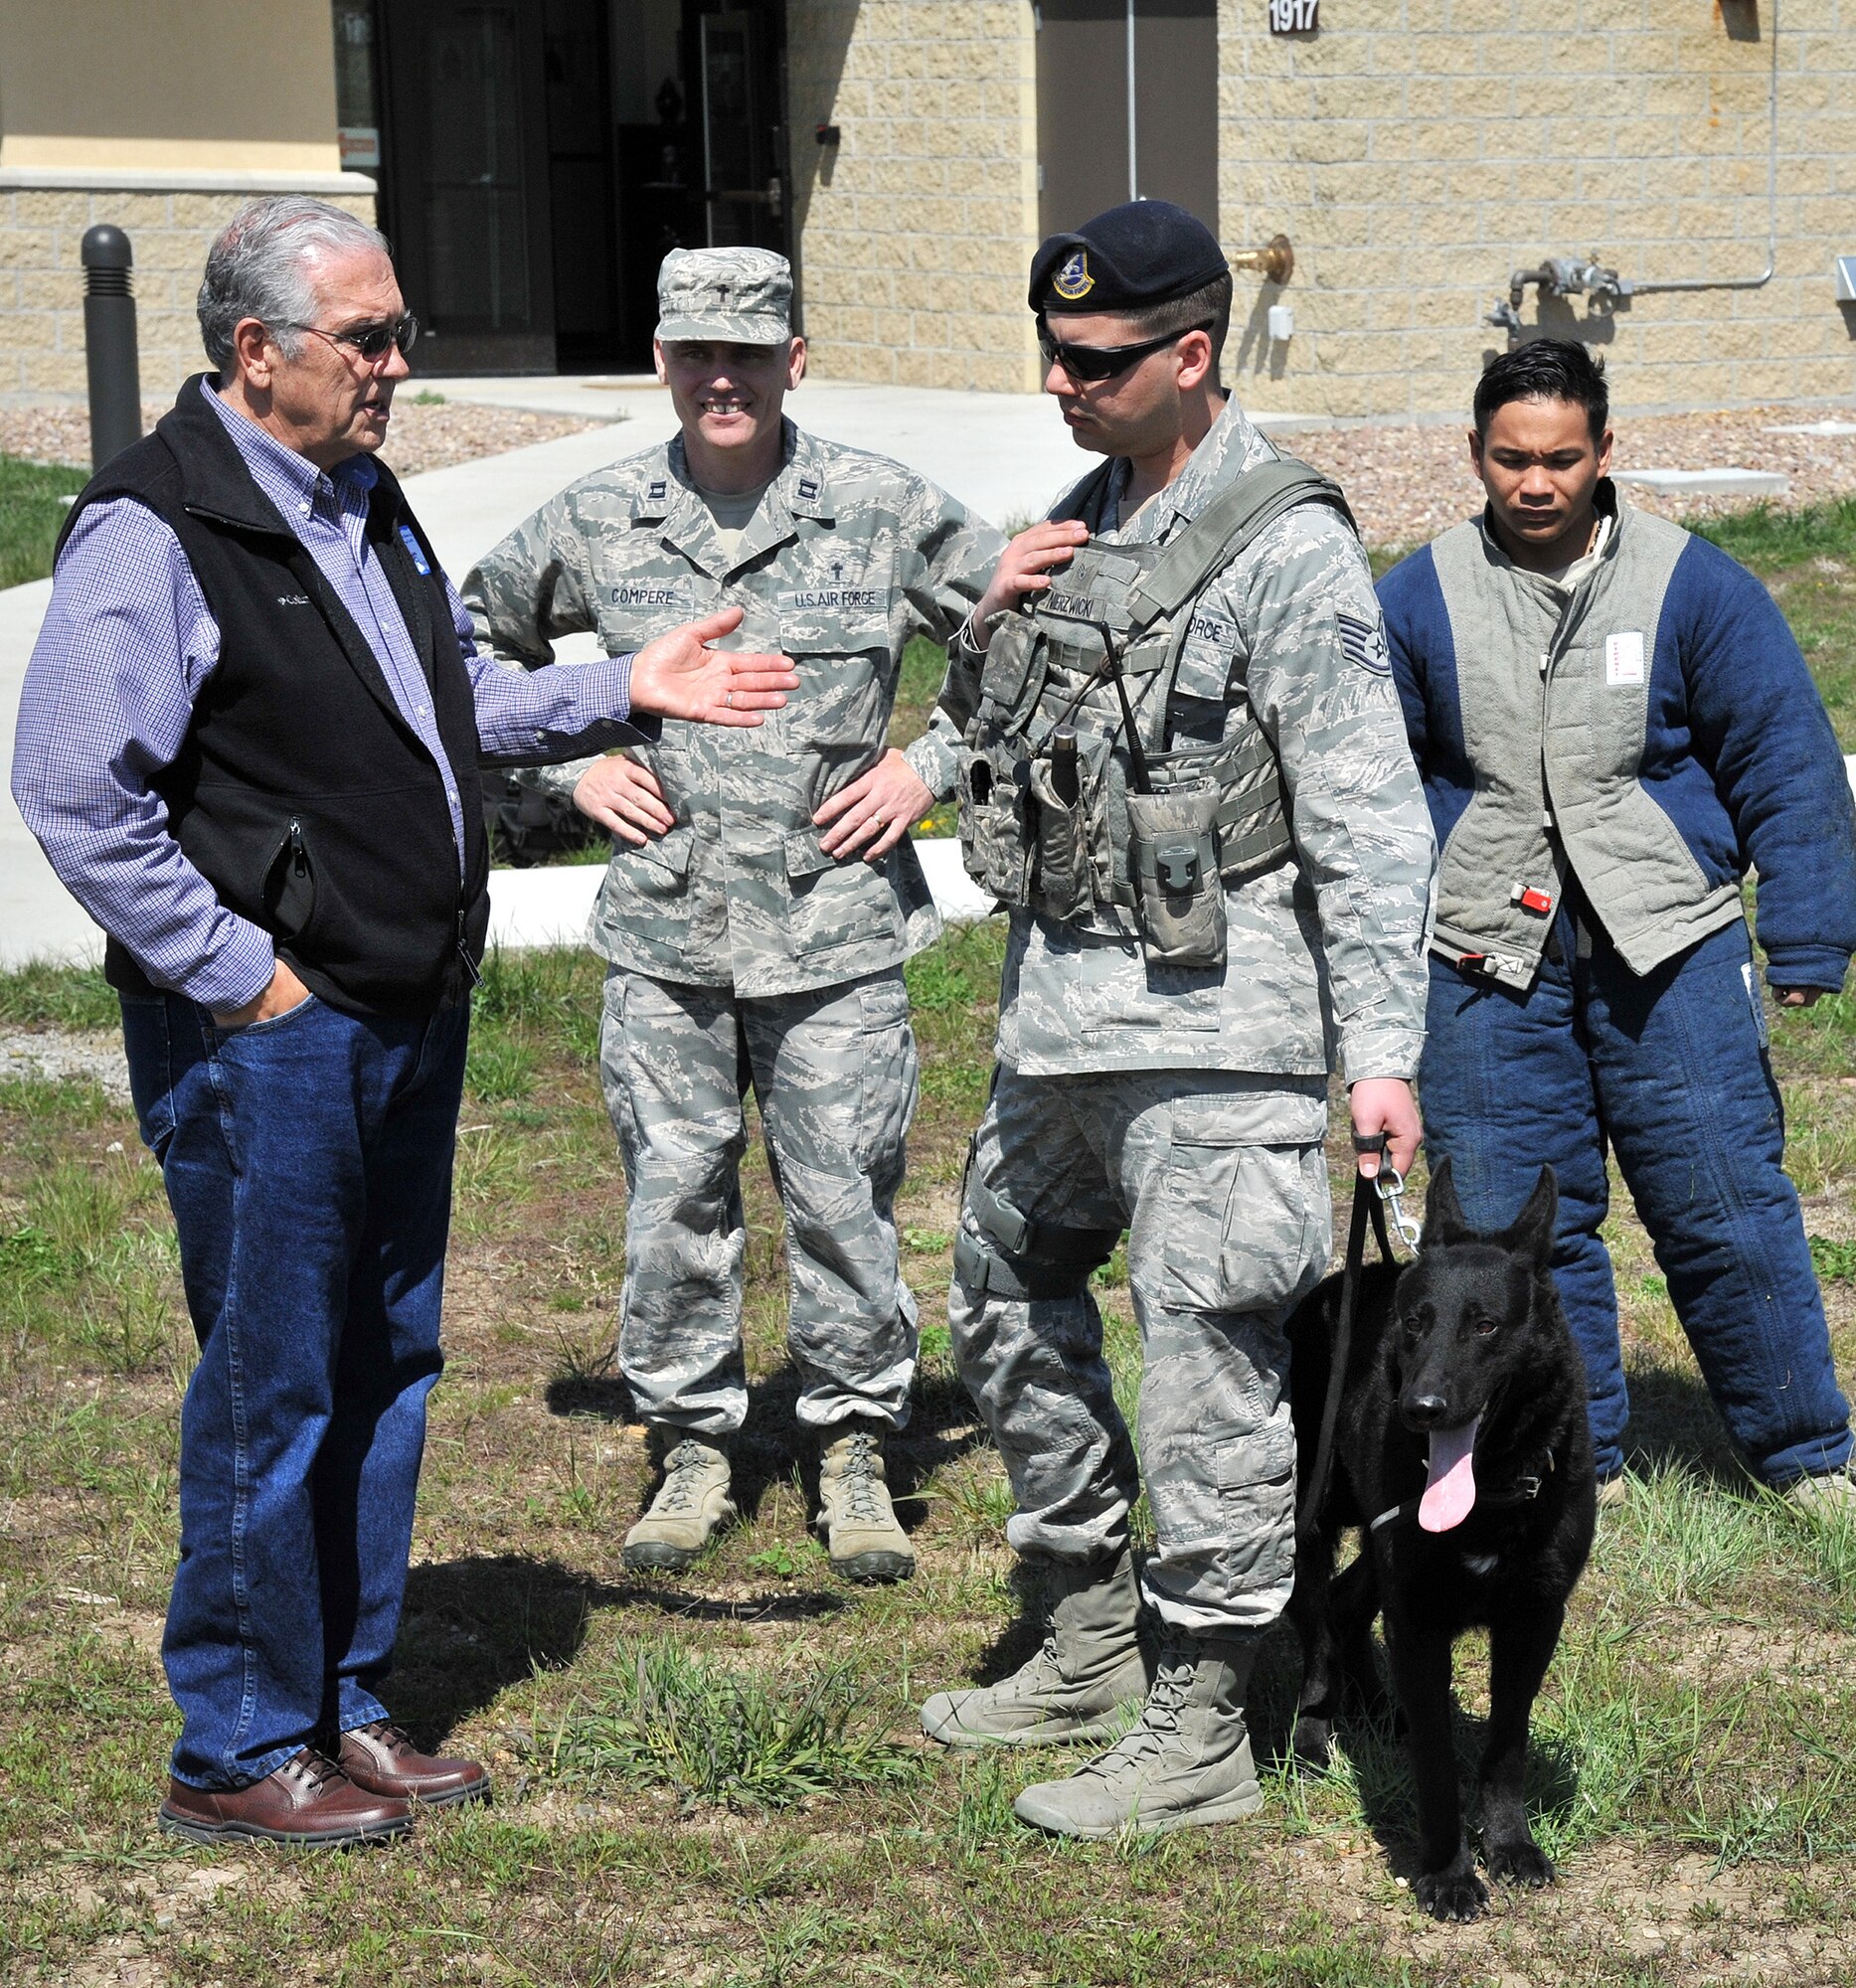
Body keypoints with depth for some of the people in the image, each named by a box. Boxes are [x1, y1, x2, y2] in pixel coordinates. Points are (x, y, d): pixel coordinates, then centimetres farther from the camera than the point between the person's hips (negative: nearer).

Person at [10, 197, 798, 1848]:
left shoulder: (365, 501, 14)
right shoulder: (154, 532, -15)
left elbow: (460, 705, 27)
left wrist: (626, 693, 13)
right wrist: (238, 975, -17)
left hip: (409, 1021, 9)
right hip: (268, 1034, -9)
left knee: (385, 1368, 14)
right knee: (271, 1387, -2)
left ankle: (344, 1706, 26)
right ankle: (240, 1755, 9)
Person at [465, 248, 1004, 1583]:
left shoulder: (887, 512, -3)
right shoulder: (598, 521, 3)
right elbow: (478, 638, 19)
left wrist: (932, 768, -1)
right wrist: (569, 765, 7)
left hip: (835, 932, -2)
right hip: (664, 934, 2)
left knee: (844, 1200, 2)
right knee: (673, 1199, 7)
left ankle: (855, 1449, 17)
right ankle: (693, 1444, 21)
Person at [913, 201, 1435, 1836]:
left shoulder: (1287, 551, -13)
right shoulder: (1083, 520, 13)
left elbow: (1368, 821, -15)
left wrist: (1382, 1046, -19)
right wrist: (999, 626, 2)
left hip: (1210, 1024, -9)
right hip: (1059, 1014, 10)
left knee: (1208, 1367, -5)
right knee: (1010, 1306, 19)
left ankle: (1200, 1737, 4)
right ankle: (1091, 1651, 33)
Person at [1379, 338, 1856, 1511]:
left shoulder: (1694, 586, -1)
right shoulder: (1420, 601, 3)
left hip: (1670, 953, -2)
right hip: (1490, 965, 2)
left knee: (1726, 1210, -1)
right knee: (1514, 1223, 3)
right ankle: (1575, 1459, 18)